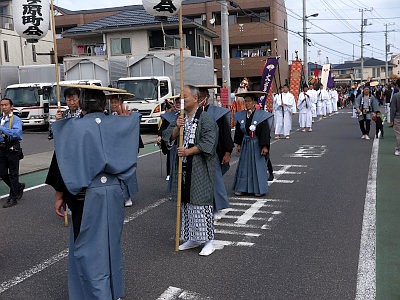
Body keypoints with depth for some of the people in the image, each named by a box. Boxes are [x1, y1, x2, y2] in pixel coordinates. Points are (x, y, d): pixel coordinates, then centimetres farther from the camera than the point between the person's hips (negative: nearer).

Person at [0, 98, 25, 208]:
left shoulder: (16, 119, -9)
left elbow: (16, 133, -26)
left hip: (13, 149, -6)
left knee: (13, 174, 2)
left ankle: (14, 198, 12)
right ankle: (19, 187, 34)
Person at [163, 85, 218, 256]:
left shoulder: (205, 119, -8)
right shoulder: (180, 118, 11)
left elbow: (208, 142, -15)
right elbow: (169, 137, 6)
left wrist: (188, 151, -20)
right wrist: (177, 128, -12)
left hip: (200, 169, -7)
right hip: (183, 167, 7)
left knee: (201, 201, -4)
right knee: (186, 201, 12)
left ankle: (208, 240, 7)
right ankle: (192, 238, 25)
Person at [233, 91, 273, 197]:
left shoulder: (261, 115, -10)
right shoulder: (241, 115, 4)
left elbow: (265, 132, -11)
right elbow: (238, 131, 11)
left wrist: (265, 146, -14)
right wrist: (238, 144, 10)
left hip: (256, 144, -4)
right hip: (245, 144, 4)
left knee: (258, 166, 2)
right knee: (244, 165, 7)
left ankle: (259, 189, 12)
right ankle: (242, 188, 15)